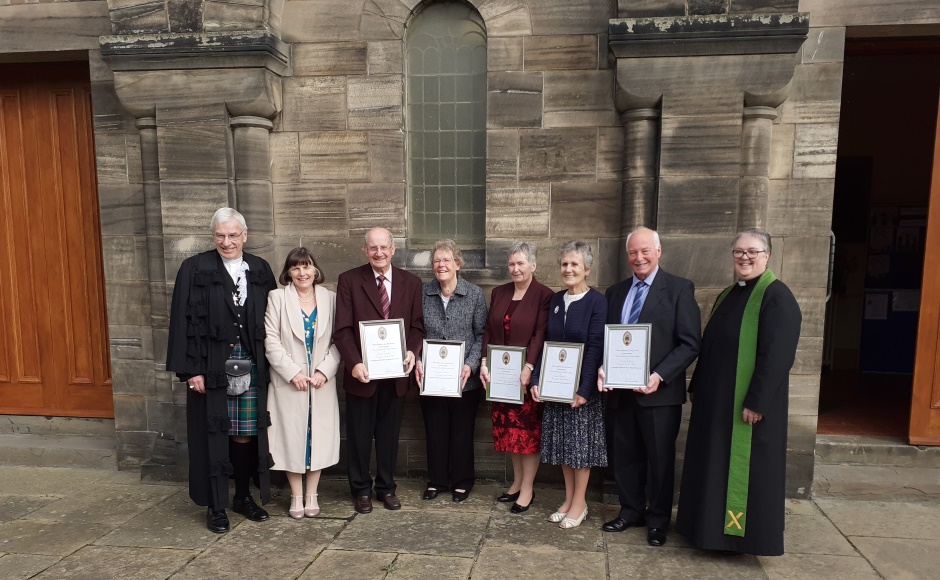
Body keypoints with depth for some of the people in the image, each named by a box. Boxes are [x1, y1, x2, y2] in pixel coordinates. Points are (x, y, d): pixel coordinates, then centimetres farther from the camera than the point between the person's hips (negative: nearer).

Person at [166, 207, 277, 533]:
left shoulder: (260, 270, 5)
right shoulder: (194, 269, -4)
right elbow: (183, 321, -6)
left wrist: (268, 364, 4)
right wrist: (190, 369, -11)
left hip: (251, 367, 3)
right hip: (211, 367, -3)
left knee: (246, 434, 10)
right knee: (213, 436, 6)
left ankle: (243, 497, 28)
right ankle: (215, 505, 21)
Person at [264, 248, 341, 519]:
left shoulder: (330, 298, 3)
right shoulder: (277, 297, -2)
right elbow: (271, 341, -6)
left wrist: (325, 371, -11)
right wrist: (293, 372, -13)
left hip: (322, 382, 2)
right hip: (289, 382, -1)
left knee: (318, 437, 7)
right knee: (292, 437, 5)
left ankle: (312, 495, 22)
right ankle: (296, 496, 21)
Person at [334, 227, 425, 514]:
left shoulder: (411, 282, 4)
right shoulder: (349, 280, -3)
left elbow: (417, 325, 5)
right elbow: (342, 329, -8)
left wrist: (412, 351, -14)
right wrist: (354, 363, -20)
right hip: (362, 373, -2)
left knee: (389, 435, 14)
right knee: (359, 436, 10)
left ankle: (386, 488, 30)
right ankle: (361, 490, 28)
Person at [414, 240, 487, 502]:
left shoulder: (474, 294, -4)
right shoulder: (423, 293, 0)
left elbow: (482, 335, -2)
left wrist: (471, 365, -13)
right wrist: (417, 361, -10)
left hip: (464, 379, -1)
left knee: (462, 431, 10)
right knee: (434, 429, 12)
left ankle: (462, 481, 28)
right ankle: (436, 479, 29)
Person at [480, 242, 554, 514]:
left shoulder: (544, 295, -7)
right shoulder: (499, 293, 9)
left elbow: (540, 335, -14)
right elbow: (489, 331, 8)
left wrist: (528, 370, -22)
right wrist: (484, 364, -3)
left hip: (528, 375, -5)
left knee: (529, 429, 3)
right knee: (508, 428, 12)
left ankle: (527, 489, 15)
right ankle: (517, 482, 27)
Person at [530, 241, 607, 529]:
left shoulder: (597, 302, -10)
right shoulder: (555, 300, 7)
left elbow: (595, 348, -15)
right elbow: (546, 342, 6)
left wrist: (584, 389, -19)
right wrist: (536, 380, -2)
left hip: (582, 386, -5)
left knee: (581, 442, 4)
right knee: (562, 442, 12)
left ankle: (579, 503, 19)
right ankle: (569, 499, 26)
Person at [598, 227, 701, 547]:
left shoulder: (679, 289, -5)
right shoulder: (616, 292, 10)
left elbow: (690, 343, -10)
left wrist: (659, 376, -19)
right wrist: (602, 369, -6)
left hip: (659, 391, -4)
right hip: (619, 389, 4)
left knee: (660, 458, 10)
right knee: (625, 455, 14)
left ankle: (658, 520, 27)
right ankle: (630, 511, 33)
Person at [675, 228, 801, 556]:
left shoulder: (777, 297, -13)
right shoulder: (727, 296, 12)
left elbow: (777, 356, -20)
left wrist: (756, 401, -23)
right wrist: (696, 386, 14)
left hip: (748, 403, -8)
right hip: (716, 399, 8)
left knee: (744, 468, 2)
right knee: (715, 464, 15)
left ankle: (743, 533, 17)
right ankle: (714, 526, 29)